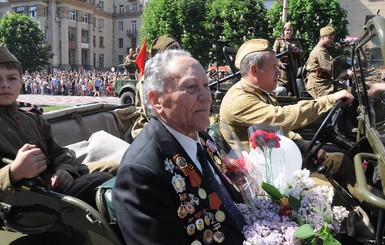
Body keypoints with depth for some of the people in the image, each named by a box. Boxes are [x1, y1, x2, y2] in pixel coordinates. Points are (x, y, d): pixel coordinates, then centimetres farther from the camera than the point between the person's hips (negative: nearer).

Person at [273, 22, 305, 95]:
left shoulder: (296, 41, 18)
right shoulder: (278, 41, 5)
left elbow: (302, 54, 17)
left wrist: (297, 50, -6)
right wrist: (280, 64, -18)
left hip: (294, 68, 5)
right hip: (283, 69, -5)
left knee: (293, 90, 7)